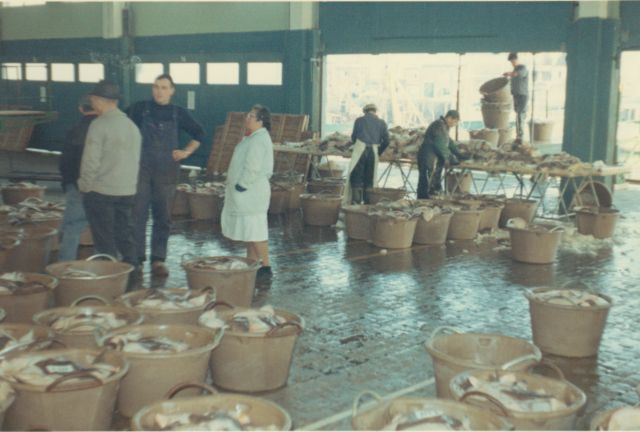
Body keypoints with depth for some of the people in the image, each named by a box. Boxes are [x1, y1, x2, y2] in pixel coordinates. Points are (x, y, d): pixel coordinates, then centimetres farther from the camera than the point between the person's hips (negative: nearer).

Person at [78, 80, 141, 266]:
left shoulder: (99, 125, -12)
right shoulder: (132, 126, 11)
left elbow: (91, 160, -15)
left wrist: (85, 186, -3)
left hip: (101, 191, -7)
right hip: (128, 191, 7)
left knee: (104, 240, 2)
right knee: (125, 235, 14)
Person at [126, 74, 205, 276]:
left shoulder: (179, 113, 5)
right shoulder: (140, 109, 0)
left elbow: (199, 134, 16)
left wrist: (186, 152, 6)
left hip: (167, 172, 2)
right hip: (141, 169, -1)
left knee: (163, 217, 6)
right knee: (138, 215, -3)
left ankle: (158, 260, 14)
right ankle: (136, 258, 5)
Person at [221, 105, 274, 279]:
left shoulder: (258, 140, -19)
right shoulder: (253, 138, 15)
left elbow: (253, 168, -24)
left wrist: (241, 185, -18)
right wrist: (238, 186, 16)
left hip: (250, 191, -11)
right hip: (248, 192, 11)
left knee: (254, 229, -7)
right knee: (250, 228, 15)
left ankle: (266, 266, -2)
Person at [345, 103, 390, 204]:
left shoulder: (359, 120, 6)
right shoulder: (381, 123, 11)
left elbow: (353, 137, 8)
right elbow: (386, 141, 7)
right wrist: (378, 152, 19)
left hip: (360, 150, -2)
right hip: (373, 151, 3)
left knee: (356, 177, 0)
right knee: (369, 179, 10)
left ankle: (356, 201, -11)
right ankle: (367, 202, 10)